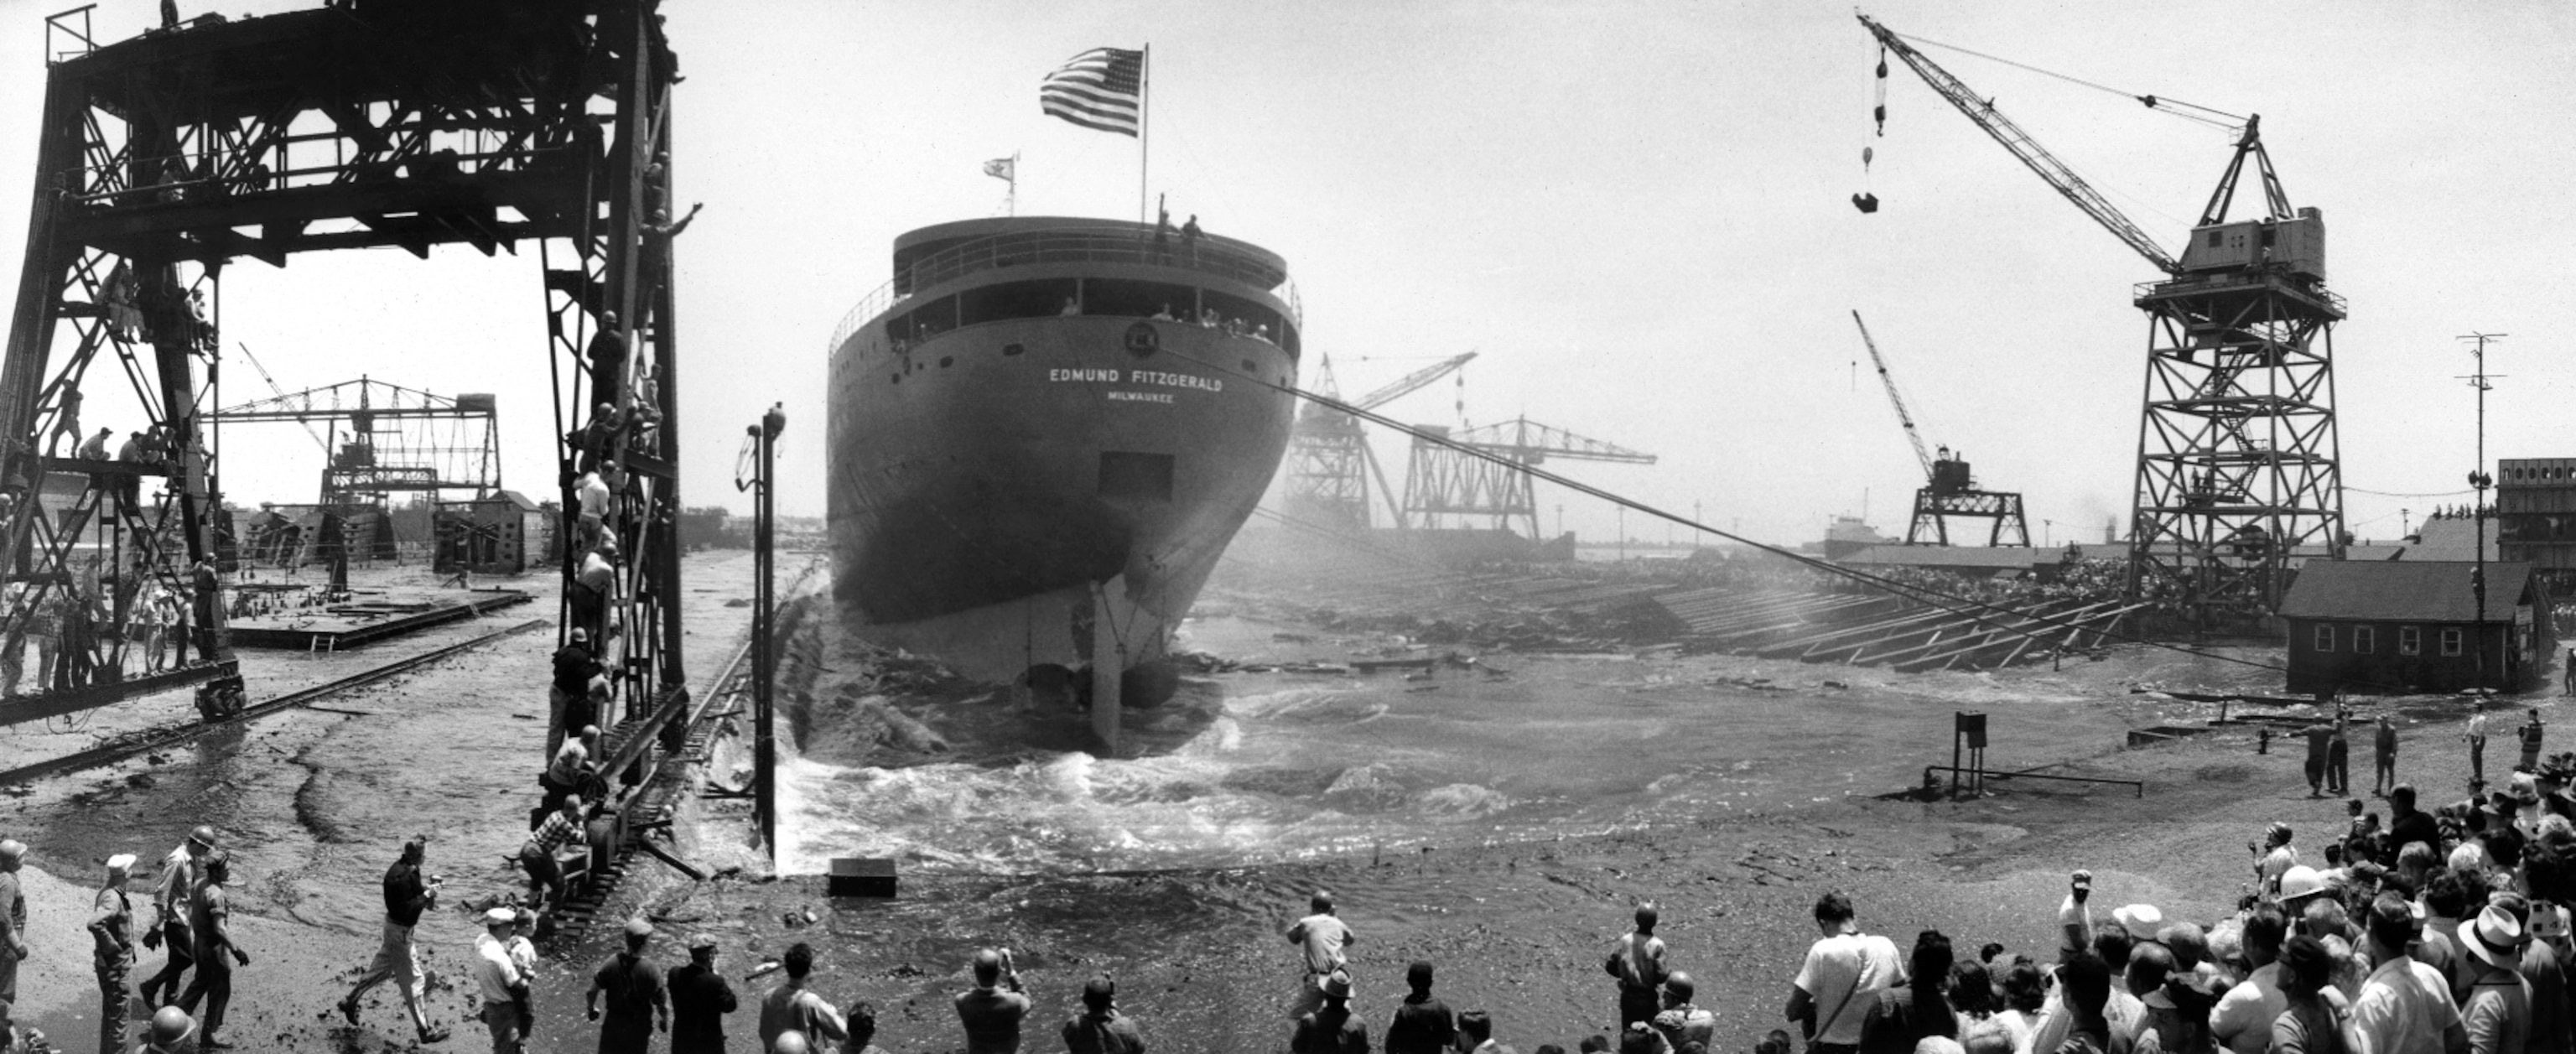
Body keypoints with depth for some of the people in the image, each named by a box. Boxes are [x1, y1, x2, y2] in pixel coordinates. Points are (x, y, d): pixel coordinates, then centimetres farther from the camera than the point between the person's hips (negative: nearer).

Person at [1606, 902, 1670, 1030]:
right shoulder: (1656, 945, -18)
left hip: (1627, 996, 3)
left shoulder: (1625, 940, -8)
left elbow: (1611, 967, -3)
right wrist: (1670, 974, 4)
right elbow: (1660, 976, -17)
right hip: (1648, 998, -3)